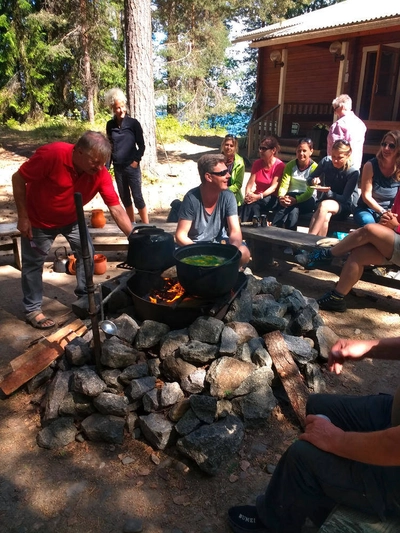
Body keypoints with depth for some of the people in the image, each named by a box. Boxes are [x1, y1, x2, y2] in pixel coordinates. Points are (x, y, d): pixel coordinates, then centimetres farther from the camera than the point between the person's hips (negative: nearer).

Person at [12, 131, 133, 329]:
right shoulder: (51, 154, -35)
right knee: (33, 263, 4)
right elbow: (18, 179, -23)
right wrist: (23, 217, -22)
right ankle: (32, 310, 18)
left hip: (71, 219, 4)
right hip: (38, 220, -4)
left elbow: (117, 209, -23)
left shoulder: (100, 174, -24)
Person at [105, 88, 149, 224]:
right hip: (118, 167, 4)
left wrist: (136, 160, -12)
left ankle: (146, 225, 4)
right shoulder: (110, 125, 6)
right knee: (124, 197, 10)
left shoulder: (133, 123, -5)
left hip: (131, 166, -4)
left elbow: (141, 145, -1)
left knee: (137, 197, -4)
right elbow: (109, 146, 12)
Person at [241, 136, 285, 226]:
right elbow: (250, 182, -2)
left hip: (271, 198, -4)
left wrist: (259, 196, -30)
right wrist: (247, 195, -23)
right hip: (257, 197, 4)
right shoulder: (257, 163, 7)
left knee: (252, 203, -35)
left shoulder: (280, 165, -8)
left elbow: (274, 187, -16)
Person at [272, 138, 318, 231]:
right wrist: (281, 197, -24)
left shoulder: (314, 167, -2)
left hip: (307, 199, -2)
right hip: (291, 197, 2)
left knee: (294, 209, -36)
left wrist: (296, 200, -30)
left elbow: (310, 191, -12)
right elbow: (284, 184, -2)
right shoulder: (290, 165, 9)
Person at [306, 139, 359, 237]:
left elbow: (345, 198, -17)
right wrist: (314, 181, -21)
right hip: (326, 200, 3)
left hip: (345, 205, -3)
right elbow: (309, 179, 4)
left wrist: (329, 192, -34)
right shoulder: (326, 161, -7)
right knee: (325, 217, -35)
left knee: (324, 205, -37)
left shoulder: (353, 173, -16)